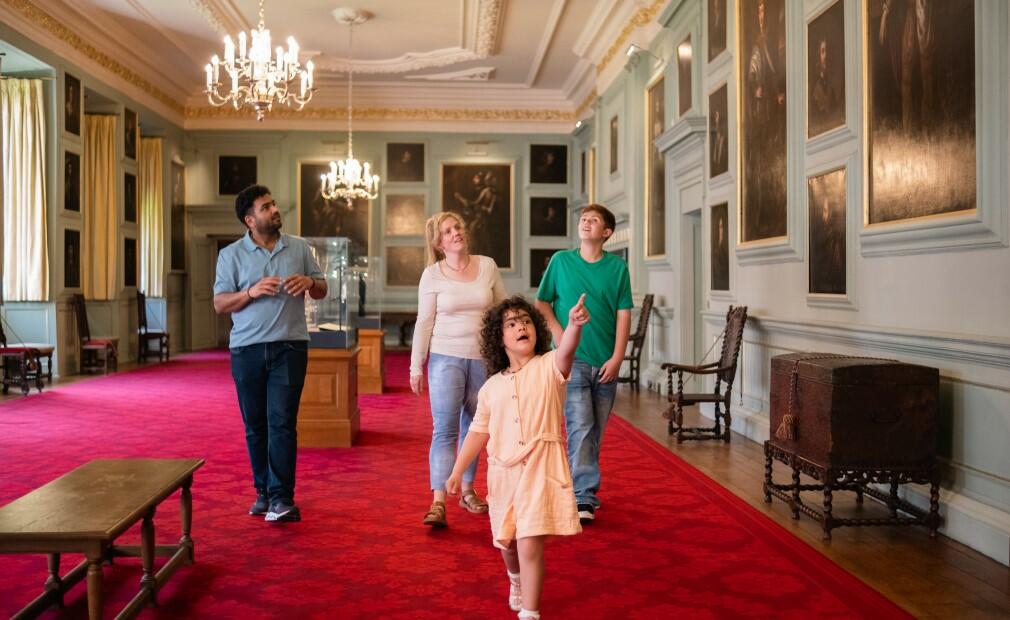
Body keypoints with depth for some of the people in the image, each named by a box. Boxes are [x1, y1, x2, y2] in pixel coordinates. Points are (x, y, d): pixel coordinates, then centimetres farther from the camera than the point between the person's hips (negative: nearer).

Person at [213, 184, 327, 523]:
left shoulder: (299, 247, 8)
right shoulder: (231, 255, 4)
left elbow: (322, 290, 13)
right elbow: (220, 303, 0)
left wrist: (309, 282, -9)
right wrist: (251, 292, -17)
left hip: (289, 347, -1)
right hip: (247, 349, 1)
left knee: (282, 422, -7)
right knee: (255, 425, 8)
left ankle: (282, 498, -5)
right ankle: (263, 492, 21)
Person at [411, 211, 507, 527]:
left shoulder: (487, 266, 3)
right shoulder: (432, 275, -3)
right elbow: (424, 323, -1)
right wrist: (416, 365, -3)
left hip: (483, 358, 3)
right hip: (446, 358, -3)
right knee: (444, 431, -8)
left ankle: (467, 491, 26)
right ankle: (438, 503, -9)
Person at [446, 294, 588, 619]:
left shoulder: (548, 367, -5)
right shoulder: (491, 387, 6)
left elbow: (566, 350, -28)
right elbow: (479, 431, 12)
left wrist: (574, 323, -49)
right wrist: (457, 471, 10)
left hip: (540, 470, -5)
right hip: (503, 472, 5)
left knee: (530, 545, -13)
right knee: (506, 541, 22)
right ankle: (516, 579, 54)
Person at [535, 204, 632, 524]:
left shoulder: (618, 267, 4)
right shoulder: (560, 261, 3)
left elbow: (623, 315, 1)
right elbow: (541, 303, 8)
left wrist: (617, 358, -7)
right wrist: (557, 332, -8)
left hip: (605, 362, 2)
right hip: (571, 358, -2)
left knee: (595, 431, 10)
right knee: (580, 428, -10)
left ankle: (582, 490, 26)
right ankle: (584, 498, -8)